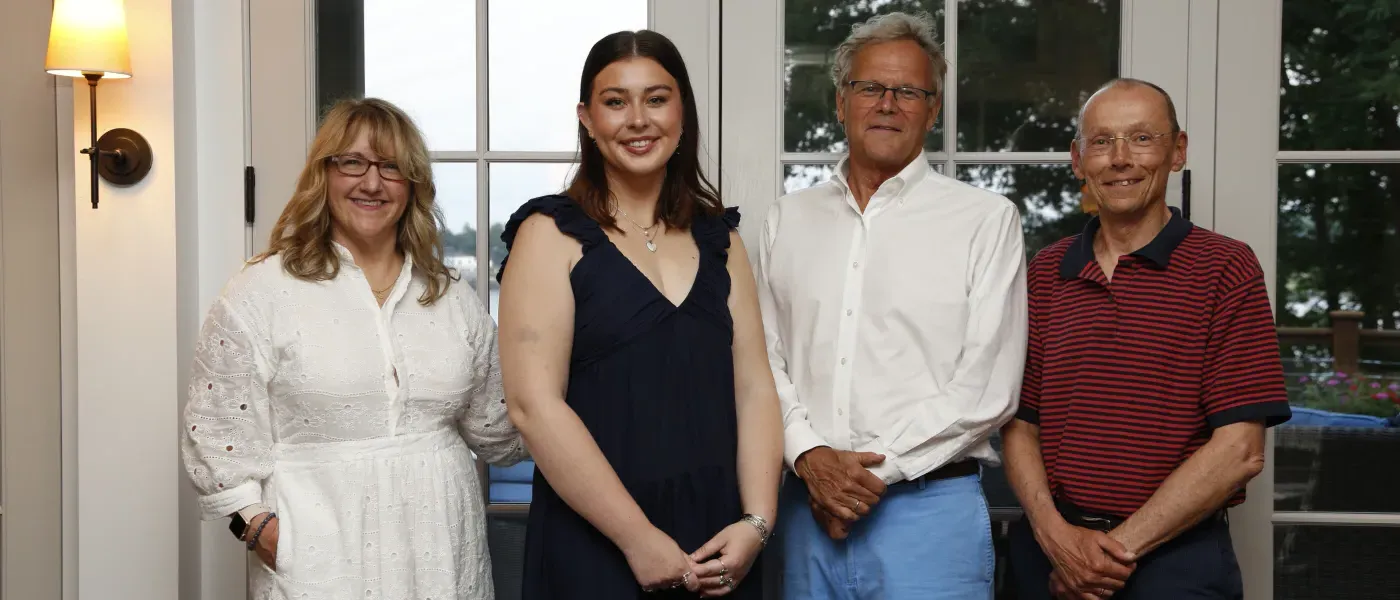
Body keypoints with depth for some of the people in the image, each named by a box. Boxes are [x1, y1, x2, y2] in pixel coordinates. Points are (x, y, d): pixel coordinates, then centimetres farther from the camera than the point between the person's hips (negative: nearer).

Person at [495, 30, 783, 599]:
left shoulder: (718, 238, 10)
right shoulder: (551, 233, -4)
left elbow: (753, 386, 5)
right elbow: (533, 403, -13)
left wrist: (757, 522, -7)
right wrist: (638, 538, -15)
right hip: (594, 547, -4)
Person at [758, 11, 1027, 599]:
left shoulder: (987, 219, 0)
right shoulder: (788, 218, 11)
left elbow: (986, 388, -6)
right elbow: (766, 358, 7)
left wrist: (876, 468, -11)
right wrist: (809, 455, -9)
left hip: (930, 506, -3)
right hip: (808, 507, 3)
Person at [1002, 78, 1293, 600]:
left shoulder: (1226, 268, -6)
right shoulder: (1046, 273, 6)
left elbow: (1241, 451, -11)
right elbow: (1020, 425, 5)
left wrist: (1121, 547, -14)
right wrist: (1054, 534, -11)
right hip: (1049, 552, 4)